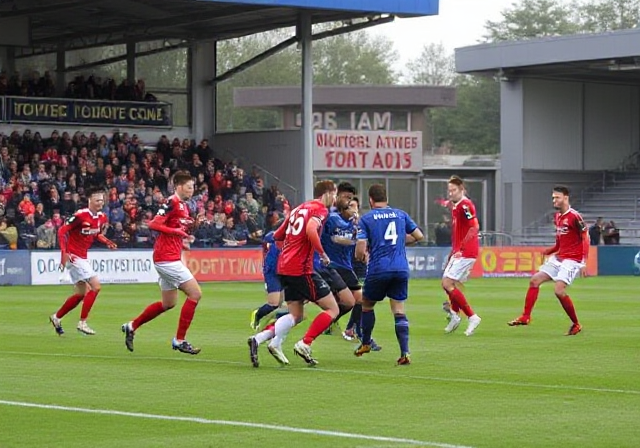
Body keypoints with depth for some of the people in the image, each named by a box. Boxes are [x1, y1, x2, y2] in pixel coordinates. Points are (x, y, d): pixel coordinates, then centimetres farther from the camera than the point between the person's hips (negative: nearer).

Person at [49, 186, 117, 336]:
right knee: (95, 286, -15)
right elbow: (62, 231, -18)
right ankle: (82, 322, -10)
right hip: (74, 256, -9)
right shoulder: (80, 215, -20)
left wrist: (107, 242, -2)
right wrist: (64, 252, -26)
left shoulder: (102, 218, 4)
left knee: (81, 293, 18)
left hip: (83, 257, 9)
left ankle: (56, 317, 34)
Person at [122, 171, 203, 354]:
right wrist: (177, 231, -23)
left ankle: (132, 326, 26)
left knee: (168, 303, 17)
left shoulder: (184, 206, 16)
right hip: (167, 258, -10)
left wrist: (183, 240, 7)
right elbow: (153, 224, -22)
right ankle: (179, 340, -6)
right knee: (195, 293, -10)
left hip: (169, 258, 10)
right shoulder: (172, 203, -14)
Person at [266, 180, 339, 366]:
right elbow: (311, 230, -25)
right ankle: (305, 344, -10)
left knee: (296, 315, 15)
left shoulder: (298, 209, 20)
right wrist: (322, 253, -14)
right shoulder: (320, 209, -5)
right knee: (332, 309, 1)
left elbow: (277, 236, 23)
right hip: (301, 269, -8)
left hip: (284, 267, 8)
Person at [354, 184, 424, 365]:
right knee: (399, 310, 3)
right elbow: (419, 236, 17)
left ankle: (365, 344, 30)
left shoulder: (366, 219, 1)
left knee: (367, 304, 21)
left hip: (378, 269, -2)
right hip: (401, 269, 2)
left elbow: (360, 250, -7)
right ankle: (405, 353, -9)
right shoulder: (400, 214, 11)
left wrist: (361, 256, 16)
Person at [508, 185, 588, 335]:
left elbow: (585, 238, -15)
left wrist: (584, 263, -22)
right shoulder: (557, 217, 12)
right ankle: (525, 317, 7)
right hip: (558, 258, 9)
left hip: (572, 260, -9)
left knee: (559, 290, -20)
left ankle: (576, 325, -4)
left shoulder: (574, 216, -14)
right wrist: (548, 252, 10)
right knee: (535, 280, 2)